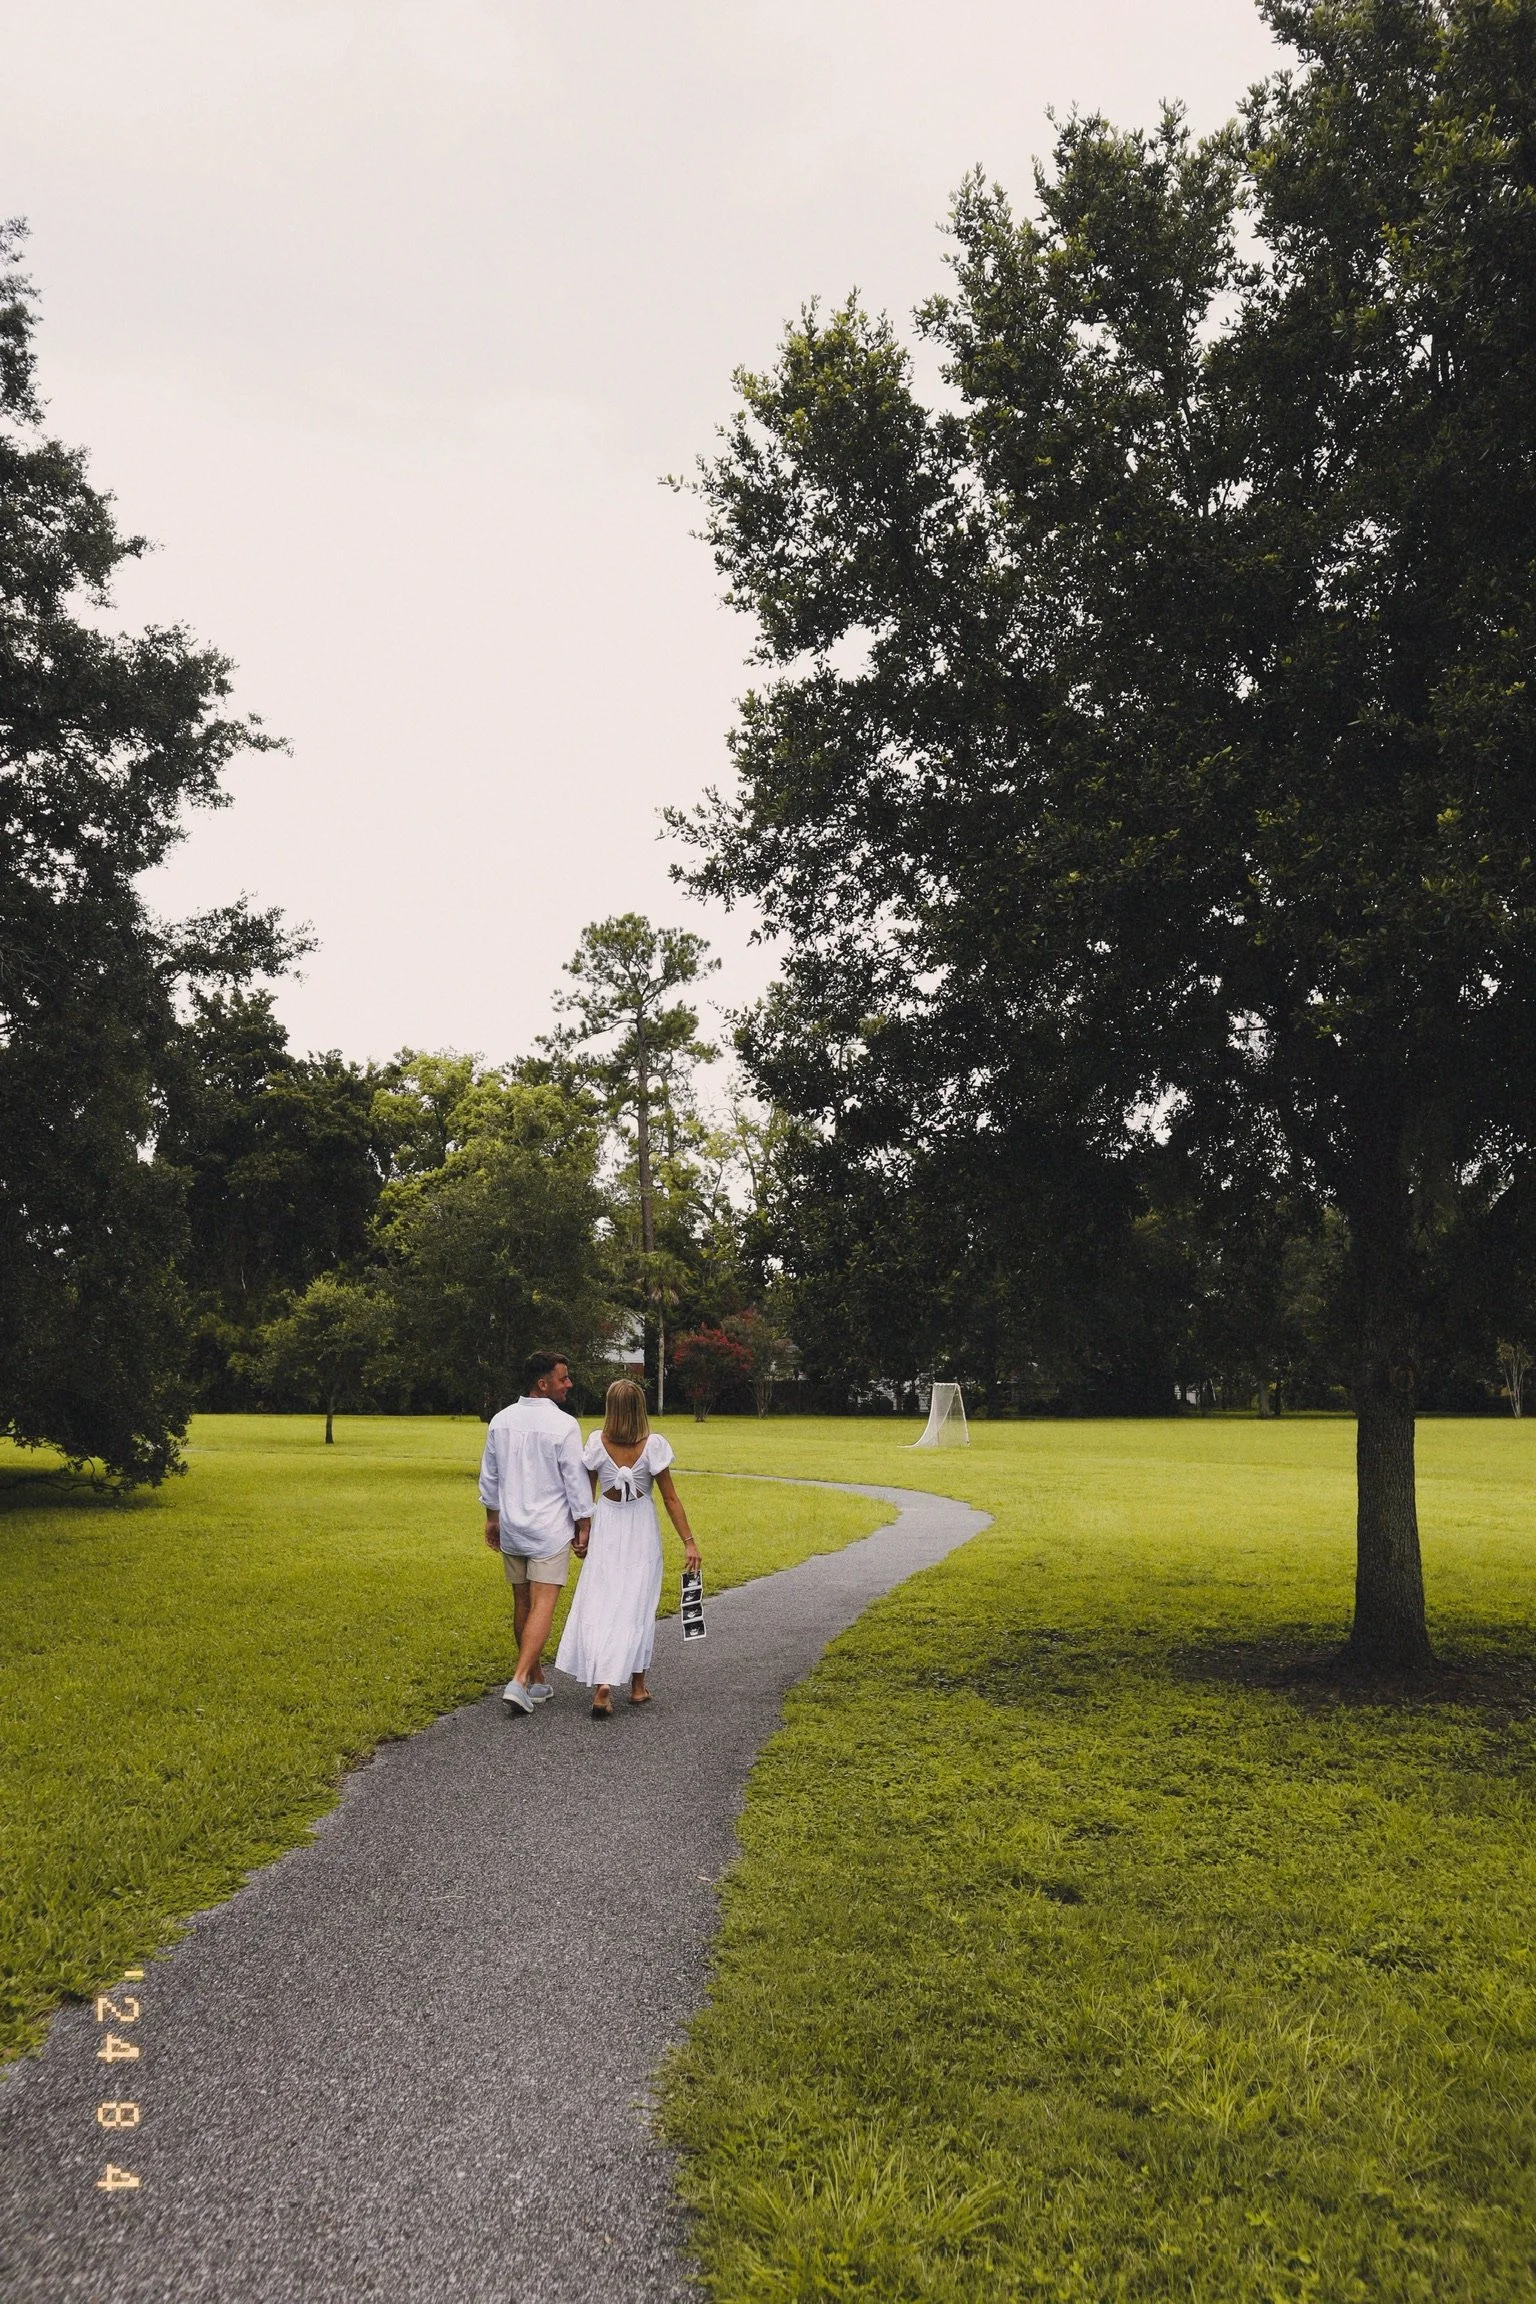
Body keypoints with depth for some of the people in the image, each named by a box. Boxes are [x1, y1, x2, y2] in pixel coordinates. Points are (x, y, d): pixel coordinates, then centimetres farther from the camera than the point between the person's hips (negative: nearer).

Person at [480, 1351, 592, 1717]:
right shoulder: (564, 1425, -15)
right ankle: (520, 1681, -16)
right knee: (542, 1607, -5)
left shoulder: (501, 1421, 4)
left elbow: (489, 1476, 12)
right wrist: (583, 1526, -1)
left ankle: (537, 1681, 25)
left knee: (522, 1604, 14)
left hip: (511, 1528, 6)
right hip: (550, 1530, -6)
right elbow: (576, 1481, -11)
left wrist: (492, 1517, 23)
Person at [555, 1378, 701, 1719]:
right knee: (637, 1606, 12)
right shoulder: (653, 1445, -12)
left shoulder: (598, 1442, -9)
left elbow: (587, 1494, 1)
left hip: (606, 1531, 0)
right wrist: (689, 1541, -4)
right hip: (642, 1533, 0)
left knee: (598, 1605, 2)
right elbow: (670, 1498, -9)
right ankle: (637, 1686, 21)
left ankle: (603, 1685, -14)